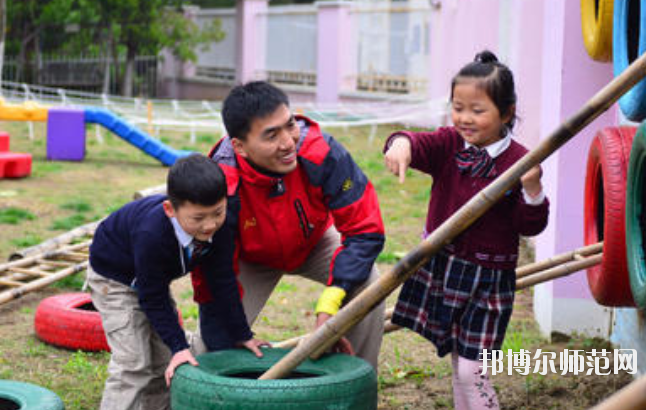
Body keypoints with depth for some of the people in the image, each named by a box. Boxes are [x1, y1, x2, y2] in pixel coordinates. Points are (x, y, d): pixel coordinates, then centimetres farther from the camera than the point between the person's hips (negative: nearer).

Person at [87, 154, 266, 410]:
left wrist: (242, 335, -10)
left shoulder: (219, 228, -26)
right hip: (113, 277, -7)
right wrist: (179, 347, -33)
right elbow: (153, 300, -32)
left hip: (155, 278, 7)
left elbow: (223, 283, -14)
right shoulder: (151, 235, -43)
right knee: (133, 362, -15)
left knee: (165, 359, 7)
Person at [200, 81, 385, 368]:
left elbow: (365, 229, -30)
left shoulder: (320, 152, -37)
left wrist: (330, 302, -39)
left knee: (367, 285, -25)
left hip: (314, 242, 1)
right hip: (252, 258, -1)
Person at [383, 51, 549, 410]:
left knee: (471, 370, -6)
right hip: (439, 266, 5)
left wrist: (532, 190, -28)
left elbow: (530, 226, -10)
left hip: (488, 278, -5)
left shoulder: (518, 161, -12)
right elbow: (423, 145, -23)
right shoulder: (449, 144, -1)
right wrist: (402, 143, -45)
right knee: (458, 362, 19)